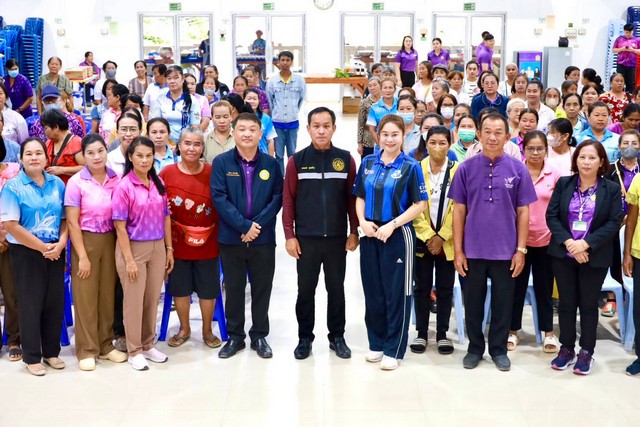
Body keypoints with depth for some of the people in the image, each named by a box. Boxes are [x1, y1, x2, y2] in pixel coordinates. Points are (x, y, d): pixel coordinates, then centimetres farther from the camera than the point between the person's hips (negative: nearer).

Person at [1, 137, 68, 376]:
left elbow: (65, 219, 7)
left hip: (55, 252, 4)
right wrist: (42, 247, -14)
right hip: (26, 252, -4)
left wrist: (60, 244, -10)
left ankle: (52, 351, 23)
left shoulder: (57, 184, 4)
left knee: (55, 302, 8)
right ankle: (32, 357, 15)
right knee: (30, 303, 3)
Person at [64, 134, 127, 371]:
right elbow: (72, 222, -9)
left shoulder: (116, 179, 0)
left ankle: (105, 345, 24)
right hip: (85, 241, -3)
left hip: (110, 241, 3)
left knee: (108, 294, 11)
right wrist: (82, 256, -11)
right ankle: (87, 350, 13)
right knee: (85, 297, 3)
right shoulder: (76, 182, -9)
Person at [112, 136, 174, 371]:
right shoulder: (124, 186, -12)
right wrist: (129, 259, -15)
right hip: (134, 248, -5)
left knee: (153, 299, 13)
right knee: (134, 301, 5)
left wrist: (169, 249, 7)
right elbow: (120, 226, -13)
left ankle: (148, 345, 28)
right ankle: (134, 351, 18)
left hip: (157, 248, 5)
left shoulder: (158, 184, 4)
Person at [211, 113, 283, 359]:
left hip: (263, 239, 1)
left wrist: (258, 224, -14)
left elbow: (277, 198, -2)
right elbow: (219, 198, -11)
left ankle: (259, 336, 24)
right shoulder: (221, 162, -4)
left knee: (262, 288, 10)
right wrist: (245, 225, -17)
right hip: (231, 238, -1)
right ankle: (235, 337, 23)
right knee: (234, 288, 10)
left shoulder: (271, 164, 2)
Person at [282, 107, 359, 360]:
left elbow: (352, 198, 3)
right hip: (306, 238, 0)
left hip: (337, 238, 1)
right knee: (305, 290, 8)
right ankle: (305, 338, 21)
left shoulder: (346, 159, 1)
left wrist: (354, 232, 0)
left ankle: (337, 336, 24)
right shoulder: (297, 160, -1)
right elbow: (288, 200, -1)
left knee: (336, 289, 11)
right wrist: (289, 235, -5)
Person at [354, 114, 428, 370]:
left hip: (398, 235, -4)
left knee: (397, 292, 2)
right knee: (373, 291, 11)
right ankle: (376, 344, 25)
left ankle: (393, 350, 12)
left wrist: (392, 225, -16)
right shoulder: (368, 163, 6)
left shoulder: (410, 166, -6)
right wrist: (363, 222, -6)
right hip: (370, 235, 4)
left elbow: (420, 204, -8)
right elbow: (360, 197, 11)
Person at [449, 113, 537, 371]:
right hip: (473, 250, 0)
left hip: (506, 251, 0)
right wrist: (458, 250, -3)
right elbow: (459, 210, 0)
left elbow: (523, 212, 1)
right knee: (473, 304, 11)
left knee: (503, 304, 10)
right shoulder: (466, 168, -1)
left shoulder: (518, 169, -2)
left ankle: (499, 349, 26)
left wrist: (521, 249, -3)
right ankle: (475, 348, 27)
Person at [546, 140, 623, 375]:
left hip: (594, 257, -2)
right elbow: (551, 215, -2)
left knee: (588, 305, 7)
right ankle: (566, 349, 20)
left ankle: (586, 352, 17)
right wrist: (568, 242, -16)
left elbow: (614, 223, -7)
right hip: (563, 254, 2)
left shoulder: (612, 189, -2)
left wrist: (586, 243, -17)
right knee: (566, 303, 9)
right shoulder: (563, 184, 3)